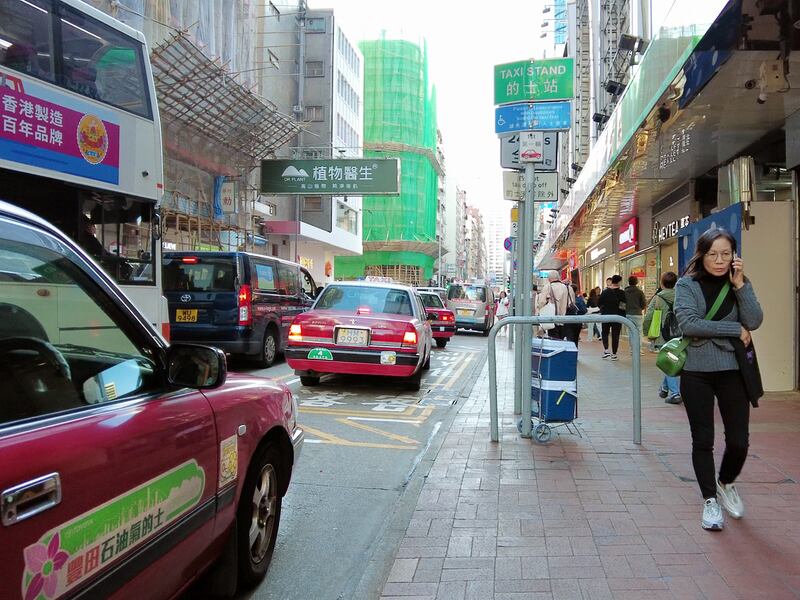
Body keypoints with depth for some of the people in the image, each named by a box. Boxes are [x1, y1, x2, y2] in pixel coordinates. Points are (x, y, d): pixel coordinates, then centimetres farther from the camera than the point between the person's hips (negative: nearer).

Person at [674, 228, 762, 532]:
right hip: (697, 372, -2)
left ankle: (726, 483, 32)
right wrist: (735, 330, -12)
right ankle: (710, 500, 22)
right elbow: (688, 323, -17)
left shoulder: (737, 284, 5)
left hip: (732, 370, 2)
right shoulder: (687, 285, -3)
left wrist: (740, 285, -14)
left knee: (739, 441, 2)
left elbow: (754, 321, -8)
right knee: (703, 440, 6)